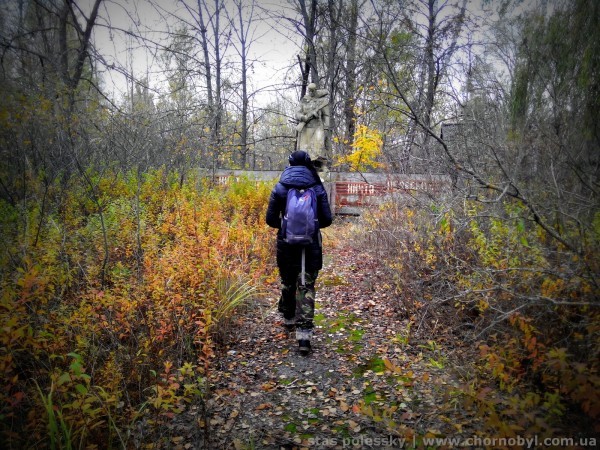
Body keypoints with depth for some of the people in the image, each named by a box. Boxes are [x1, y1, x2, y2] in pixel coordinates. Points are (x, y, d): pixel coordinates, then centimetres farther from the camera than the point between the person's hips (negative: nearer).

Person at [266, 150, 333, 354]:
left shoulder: (280, 188, -3)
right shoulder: (317, 188, -2)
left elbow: (271, 219, -3)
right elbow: (327, 219, -1)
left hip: (286, 243, 1)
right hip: (312, 244, 0)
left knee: (288, 283, 19)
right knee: (307, 286, 3)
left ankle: (289, 319, 39)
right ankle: (304, 333, -5)